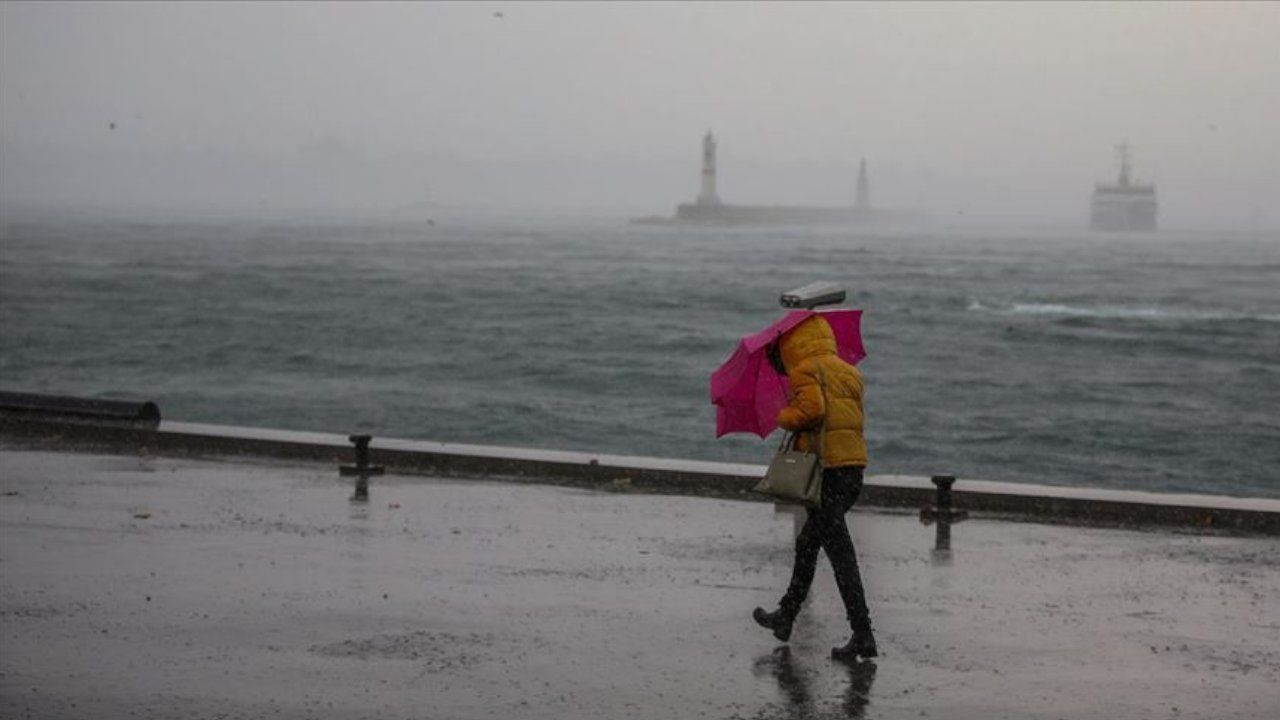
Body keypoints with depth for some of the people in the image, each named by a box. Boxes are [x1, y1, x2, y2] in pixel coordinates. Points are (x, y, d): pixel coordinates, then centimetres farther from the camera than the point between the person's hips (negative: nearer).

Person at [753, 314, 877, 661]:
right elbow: (855, 417, 14)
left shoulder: (806, 370, -5)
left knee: (840, 554, -8)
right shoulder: (849, 372, 19)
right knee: (807, 544, 23)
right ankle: (786, 617, 35)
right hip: (854, 467, 9)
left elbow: (812, 408, -20)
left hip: (825, 468, -9)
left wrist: (785, 417, -1)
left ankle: (863, 636, -11)